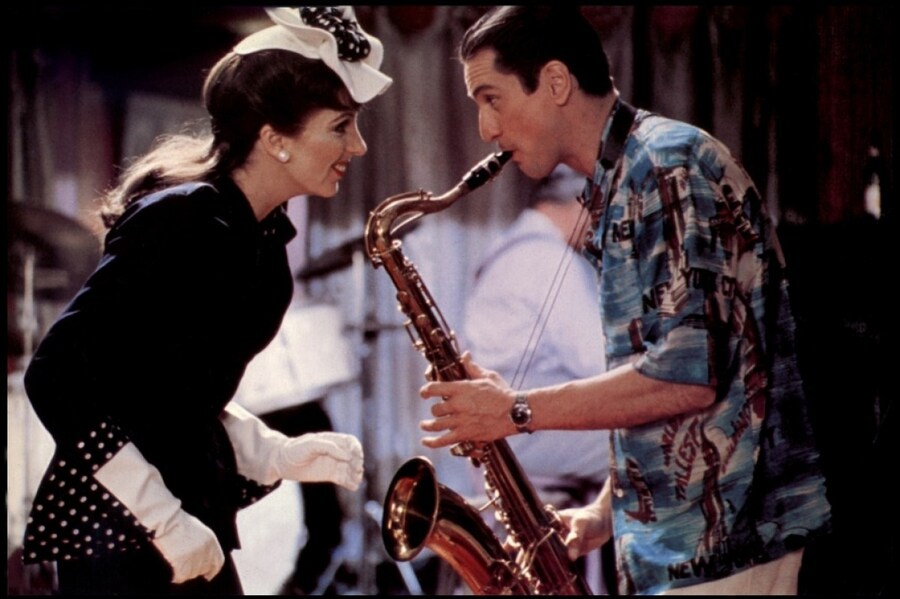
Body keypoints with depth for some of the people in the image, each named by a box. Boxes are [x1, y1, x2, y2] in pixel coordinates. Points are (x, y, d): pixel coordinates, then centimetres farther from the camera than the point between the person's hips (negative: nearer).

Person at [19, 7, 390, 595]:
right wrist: (164, 522, -22)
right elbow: (56, 378, -23)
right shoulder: (181, 223, -18)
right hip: (115, 530, -9)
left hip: (193, 515, 9)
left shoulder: (261, 234, 8)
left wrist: (280, 455, 3)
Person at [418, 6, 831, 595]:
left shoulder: (669, 164, -14)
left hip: (718, 544, -9)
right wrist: (605, 512, 11)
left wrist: (518, 410, -14)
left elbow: (688, 375, -22)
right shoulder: (620, 185, 16)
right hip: (671, 547, 9)